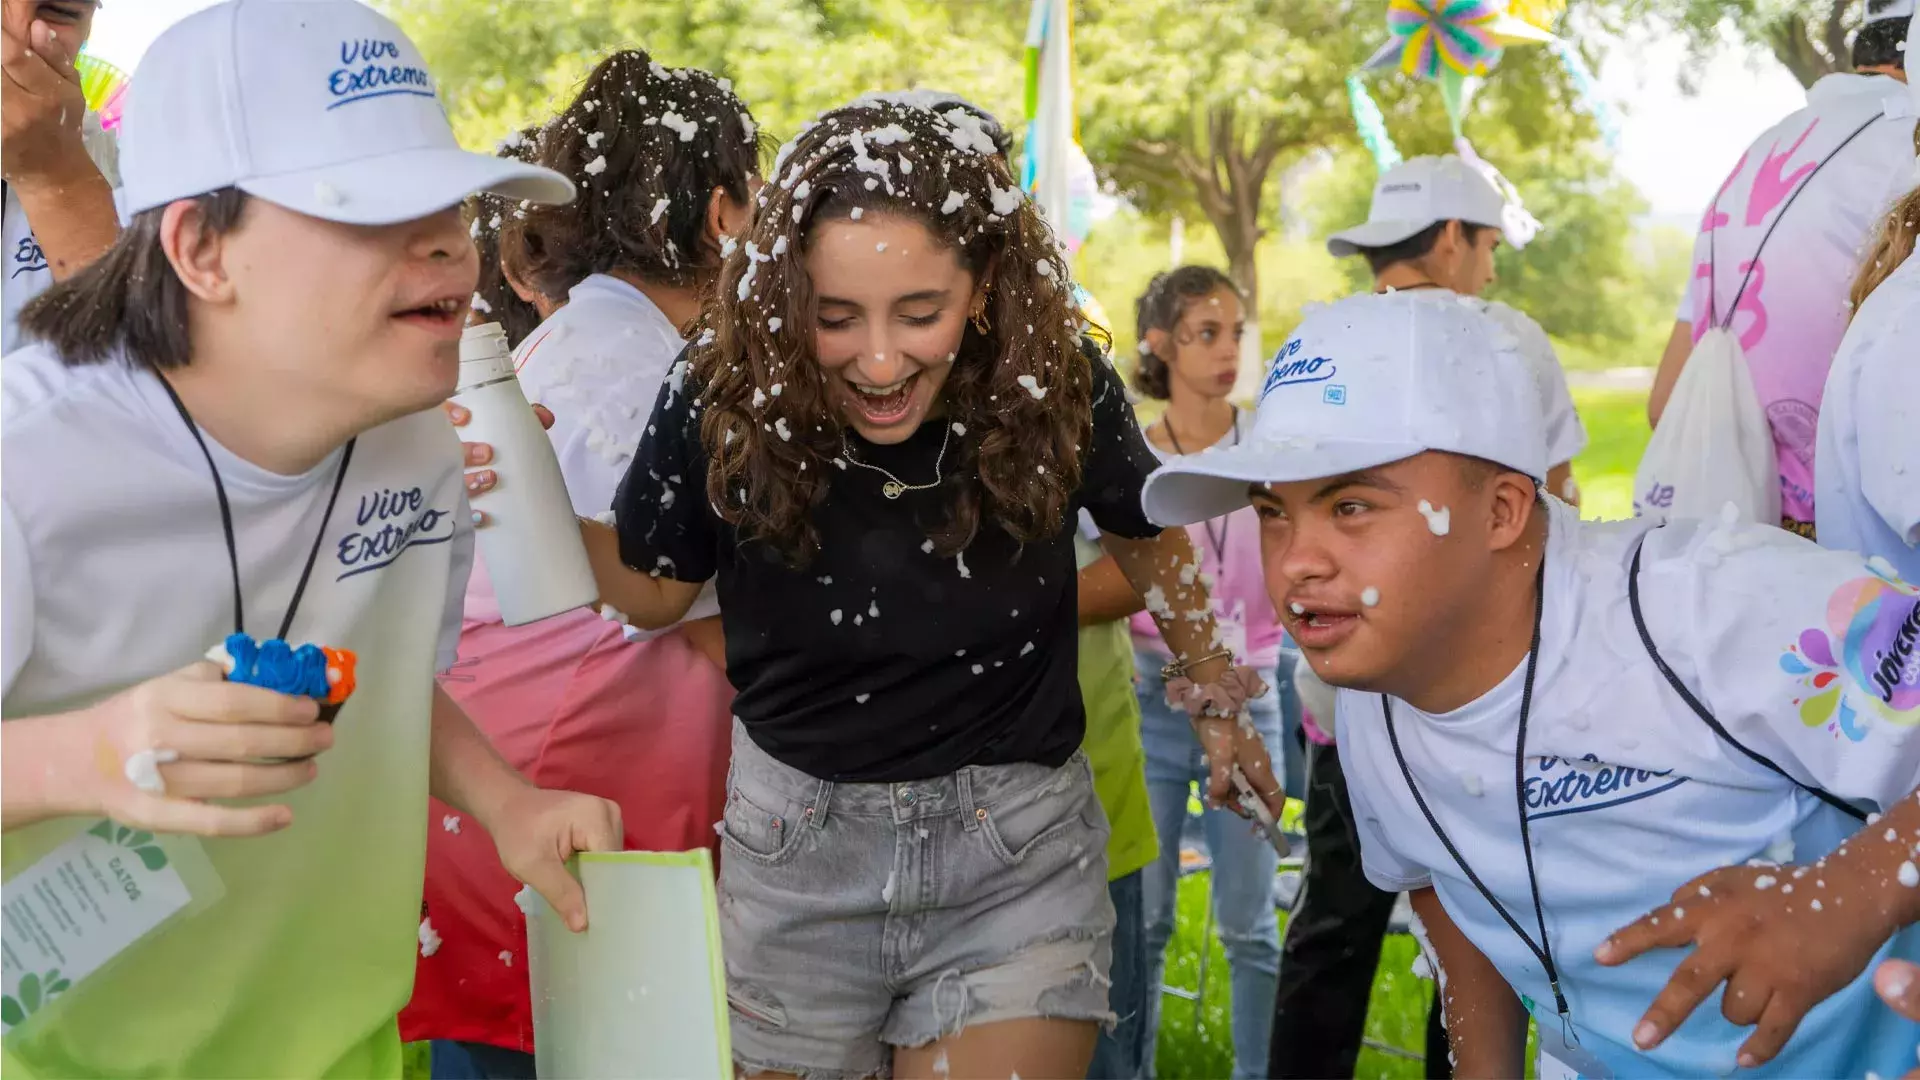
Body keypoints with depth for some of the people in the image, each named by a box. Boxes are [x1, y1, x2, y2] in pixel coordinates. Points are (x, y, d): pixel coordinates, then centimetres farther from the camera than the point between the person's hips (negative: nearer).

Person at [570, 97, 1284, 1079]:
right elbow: (650, 594, 1)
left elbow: (1144, 535, 7)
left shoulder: (1060, 388, -16)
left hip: (1020, 857, -1)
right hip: (795, 850, 1)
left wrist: (1214, 695, 14)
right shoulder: (726, 400, -17)